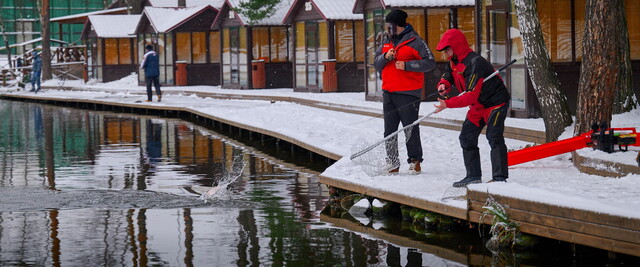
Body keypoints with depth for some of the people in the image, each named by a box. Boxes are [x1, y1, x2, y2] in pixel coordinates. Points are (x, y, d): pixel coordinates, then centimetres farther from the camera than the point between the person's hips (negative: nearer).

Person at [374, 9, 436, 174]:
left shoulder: (415, 42, -5)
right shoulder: (387, 42, 16)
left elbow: (430, 62, -11)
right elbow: (376, 63, 14)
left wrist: (406, 65, -18)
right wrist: (386, 57, -7)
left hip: (408, 94, -7)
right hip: (388, 93, 7)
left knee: (410, 129, -2)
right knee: (390, 130, 7)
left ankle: (414, 160, 8)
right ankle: (392, 163, 12)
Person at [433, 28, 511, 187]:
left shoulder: (474, 63, -29)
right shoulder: (454, 62, 1)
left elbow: (471, 95, -33)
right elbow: (448, 76, 11)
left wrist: (448, 104, -36)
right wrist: (443, 85, -15)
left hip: (495, 102, -10)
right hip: (478, 106, 10)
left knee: (494, 137, -17)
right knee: (467, 137, 6)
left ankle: (500, 177, -17)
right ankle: (473, 176, 12)